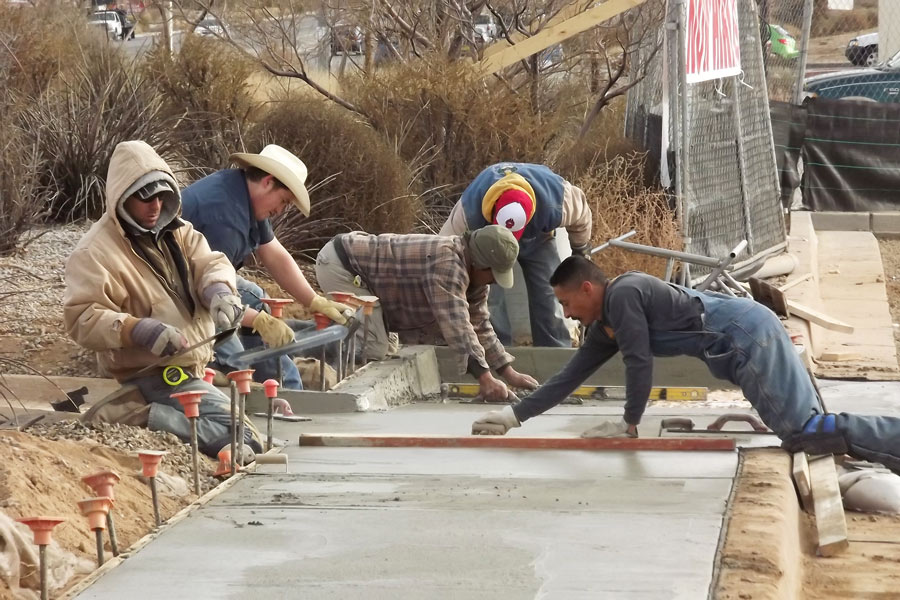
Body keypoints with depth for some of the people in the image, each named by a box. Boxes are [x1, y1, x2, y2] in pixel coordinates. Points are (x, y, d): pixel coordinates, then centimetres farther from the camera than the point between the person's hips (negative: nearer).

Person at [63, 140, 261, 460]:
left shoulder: (175, 232, 10)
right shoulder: (95, 251, -14)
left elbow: (209, 262, 0)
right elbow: (81, 317, -20)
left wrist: (219, 290, -26)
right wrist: (137, 330, -35)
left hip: (191, 366, 9)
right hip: (151, 376, -9)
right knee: (240, 438, -19)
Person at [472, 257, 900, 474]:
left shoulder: (623, 293, -10)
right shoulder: (605, 327, 19)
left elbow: (639, 362, -12)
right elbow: (571, 376, 24)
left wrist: (629, 424, 0)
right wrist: (515, 415, 24)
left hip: (748, 336, -9)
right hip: (745, 344, 9)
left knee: (806, 430, -19)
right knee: (803, 431, 5)